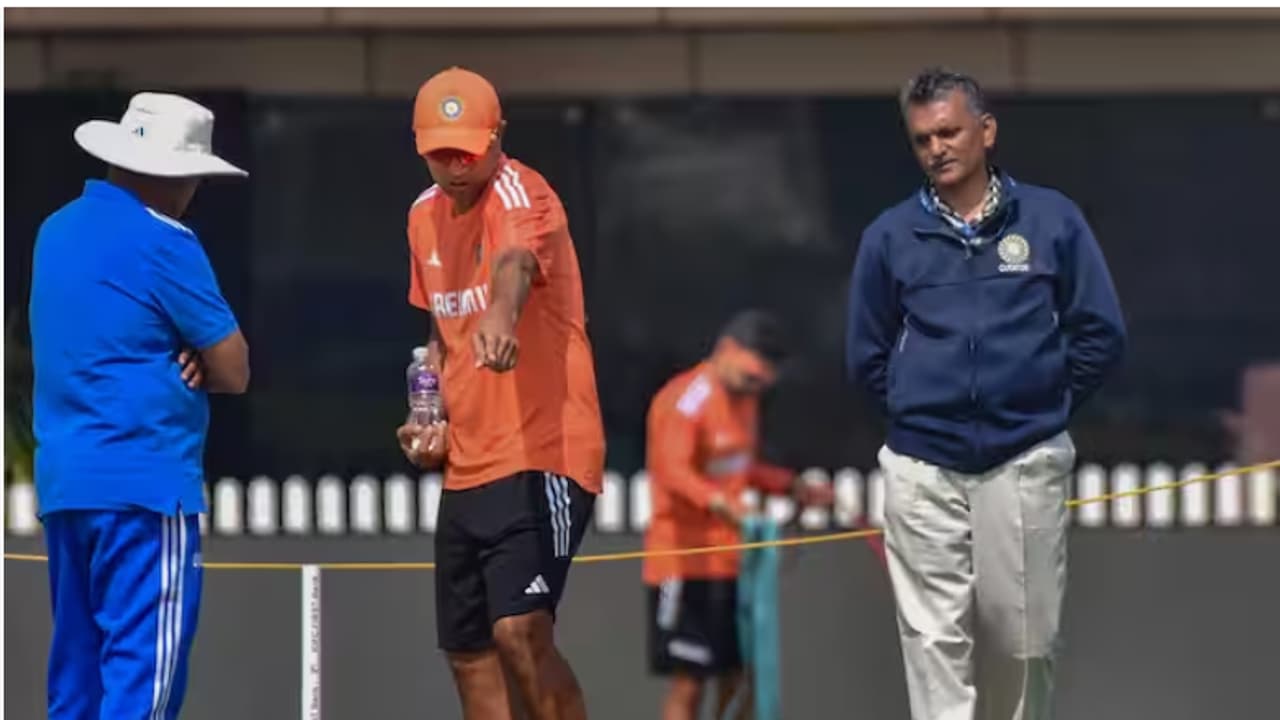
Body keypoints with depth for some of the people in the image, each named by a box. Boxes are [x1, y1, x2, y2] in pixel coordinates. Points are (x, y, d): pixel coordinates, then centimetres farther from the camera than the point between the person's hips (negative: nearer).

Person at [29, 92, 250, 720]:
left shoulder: (58, 231, 14)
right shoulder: (163, 244, -11)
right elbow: (234, 373, -7)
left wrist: (182, 358, 3)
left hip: (62, 480, 8)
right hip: (144, 482, -8)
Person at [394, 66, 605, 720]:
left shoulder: (520, 194, -13)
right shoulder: (425, 216, 11)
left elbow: (517, 261, -38)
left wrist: (501, 315, -59)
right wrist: (434, 421, 12)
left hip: (542, 454, -8)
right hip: (466, 467, 8)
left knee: (520, 630, -22)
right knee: (467, 652, 10)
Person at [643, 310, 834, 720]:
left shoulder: (744, 397, 14)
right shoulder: (687, 398, -15)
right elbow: (673, 470, -30)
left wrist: (794, 487, 16)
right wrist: (719, 503, -46)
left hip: (731, 561, 9)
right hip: (686, 565, -9)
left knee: (740, 679, 8)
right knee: (688, 684, -8)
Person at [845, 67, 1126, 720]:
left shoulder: (1052, 220, 0)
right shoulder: (890, 236, 3)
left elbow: (1100, 334, 4)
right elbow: (867, 354, 13)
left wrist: (1044, 406, 5)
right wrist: (919, 410, 8)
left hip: (1026, 466, 0)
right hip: (922, 471, 0)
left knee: (1022, 637, 6)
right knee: (935, 640, -4)